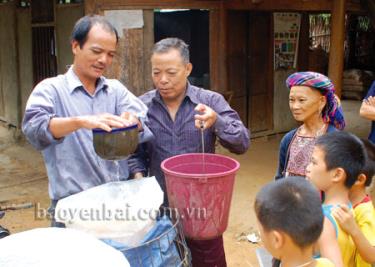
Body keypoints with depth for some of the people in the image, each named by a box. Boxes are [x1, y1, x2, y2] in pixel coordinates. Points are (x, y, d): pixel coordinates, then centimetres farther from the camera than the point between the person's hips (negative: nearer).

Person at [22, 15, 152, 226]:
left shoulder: (116, 89, 7)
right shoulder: (50, 89, -4)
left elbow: (147, 123, -8)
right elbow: (33, 126, -23)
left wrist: (131, 122, -31)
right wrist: (81, 121, -40)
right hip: (73, 205, -3)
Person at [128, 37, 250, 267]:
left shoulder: (211, 101, -6)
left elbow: (242, 143, -12)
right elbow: (135, 152, 6)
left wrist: (217, 122, -28)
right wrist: (138, 175, -12)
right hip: (159, 207, 2)